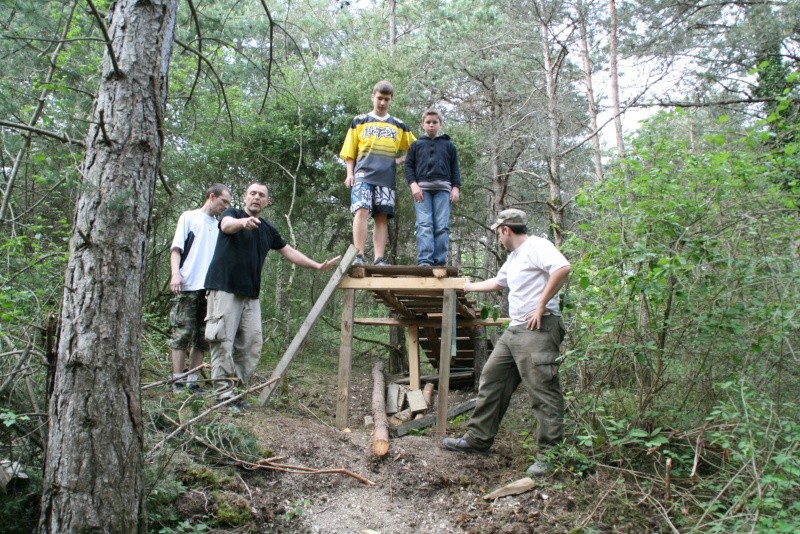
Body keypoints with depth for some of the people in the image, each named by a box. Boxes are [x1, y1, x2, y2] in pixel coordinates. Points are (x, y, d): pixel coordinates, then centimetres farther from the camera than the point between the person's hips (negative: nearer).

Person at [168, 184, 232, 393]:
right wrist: (175, 273, -15)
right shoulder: (189, 217, 7)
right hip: (188, 286, -5)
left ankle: (192, 381, 8)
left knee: (202, 338, 3)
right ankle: (178, 381, -1)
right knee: (183, 334, -5)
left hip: (211, 288, 5)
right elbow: (176, 247, 0)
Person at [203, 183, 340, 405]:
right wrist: (243, 221, -45)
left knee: (252, 344, -2)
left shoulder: (268, 229, 19)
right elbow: (227, 225, -21)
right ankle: (223, 394, -7)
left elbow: (289, 251, 23)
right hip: (224, 289, -6)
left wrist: (318, 266, 15)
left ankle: (231, 388, 6)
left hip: (250, 294, 6)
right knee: (223, 343, -9)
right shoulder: (232, 213, 3)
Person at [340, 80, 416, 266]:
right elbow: (349, 152, 11)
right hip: (363, 175, -2)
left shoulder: (399, 126, 18)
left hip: (387, 178, 2)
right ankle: (359, 256, -20)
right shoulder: (359, 122, 14)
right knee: (361, 211, -18)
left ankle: (379, 259, -4)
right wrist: (350, 173, -1)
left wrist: (400, 160, 5)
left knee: (382, 217, -2)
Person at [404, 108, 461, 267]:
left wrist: (456, 188, 2)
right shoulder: (416, 144, 19)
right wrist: (413, 184, -5)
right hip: (422, 188, -1)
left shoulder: (448, 145, 21)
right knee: (424, 225, -13)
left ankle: (440, 262, -10)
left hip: (442, 188, 1)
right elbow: (409, 166, 11)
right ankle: (424, 261, -20)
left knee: (442, 227, -8)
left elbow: (455, 169, 16)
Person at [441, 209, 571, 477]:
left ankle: (549, 455, -2)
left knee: (543, 392, -8)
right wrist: (470, 286, 50)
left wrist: (541, 305, -21)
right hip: (514, 330, 11)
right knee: (491, 379, 12)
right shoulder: (514, 257, 23)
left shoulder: (536, 246, -8)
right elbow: (497, 282, 39)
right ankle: (478, 439, 20)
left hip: (538, 329, -11)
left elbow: (562, 268, -24)